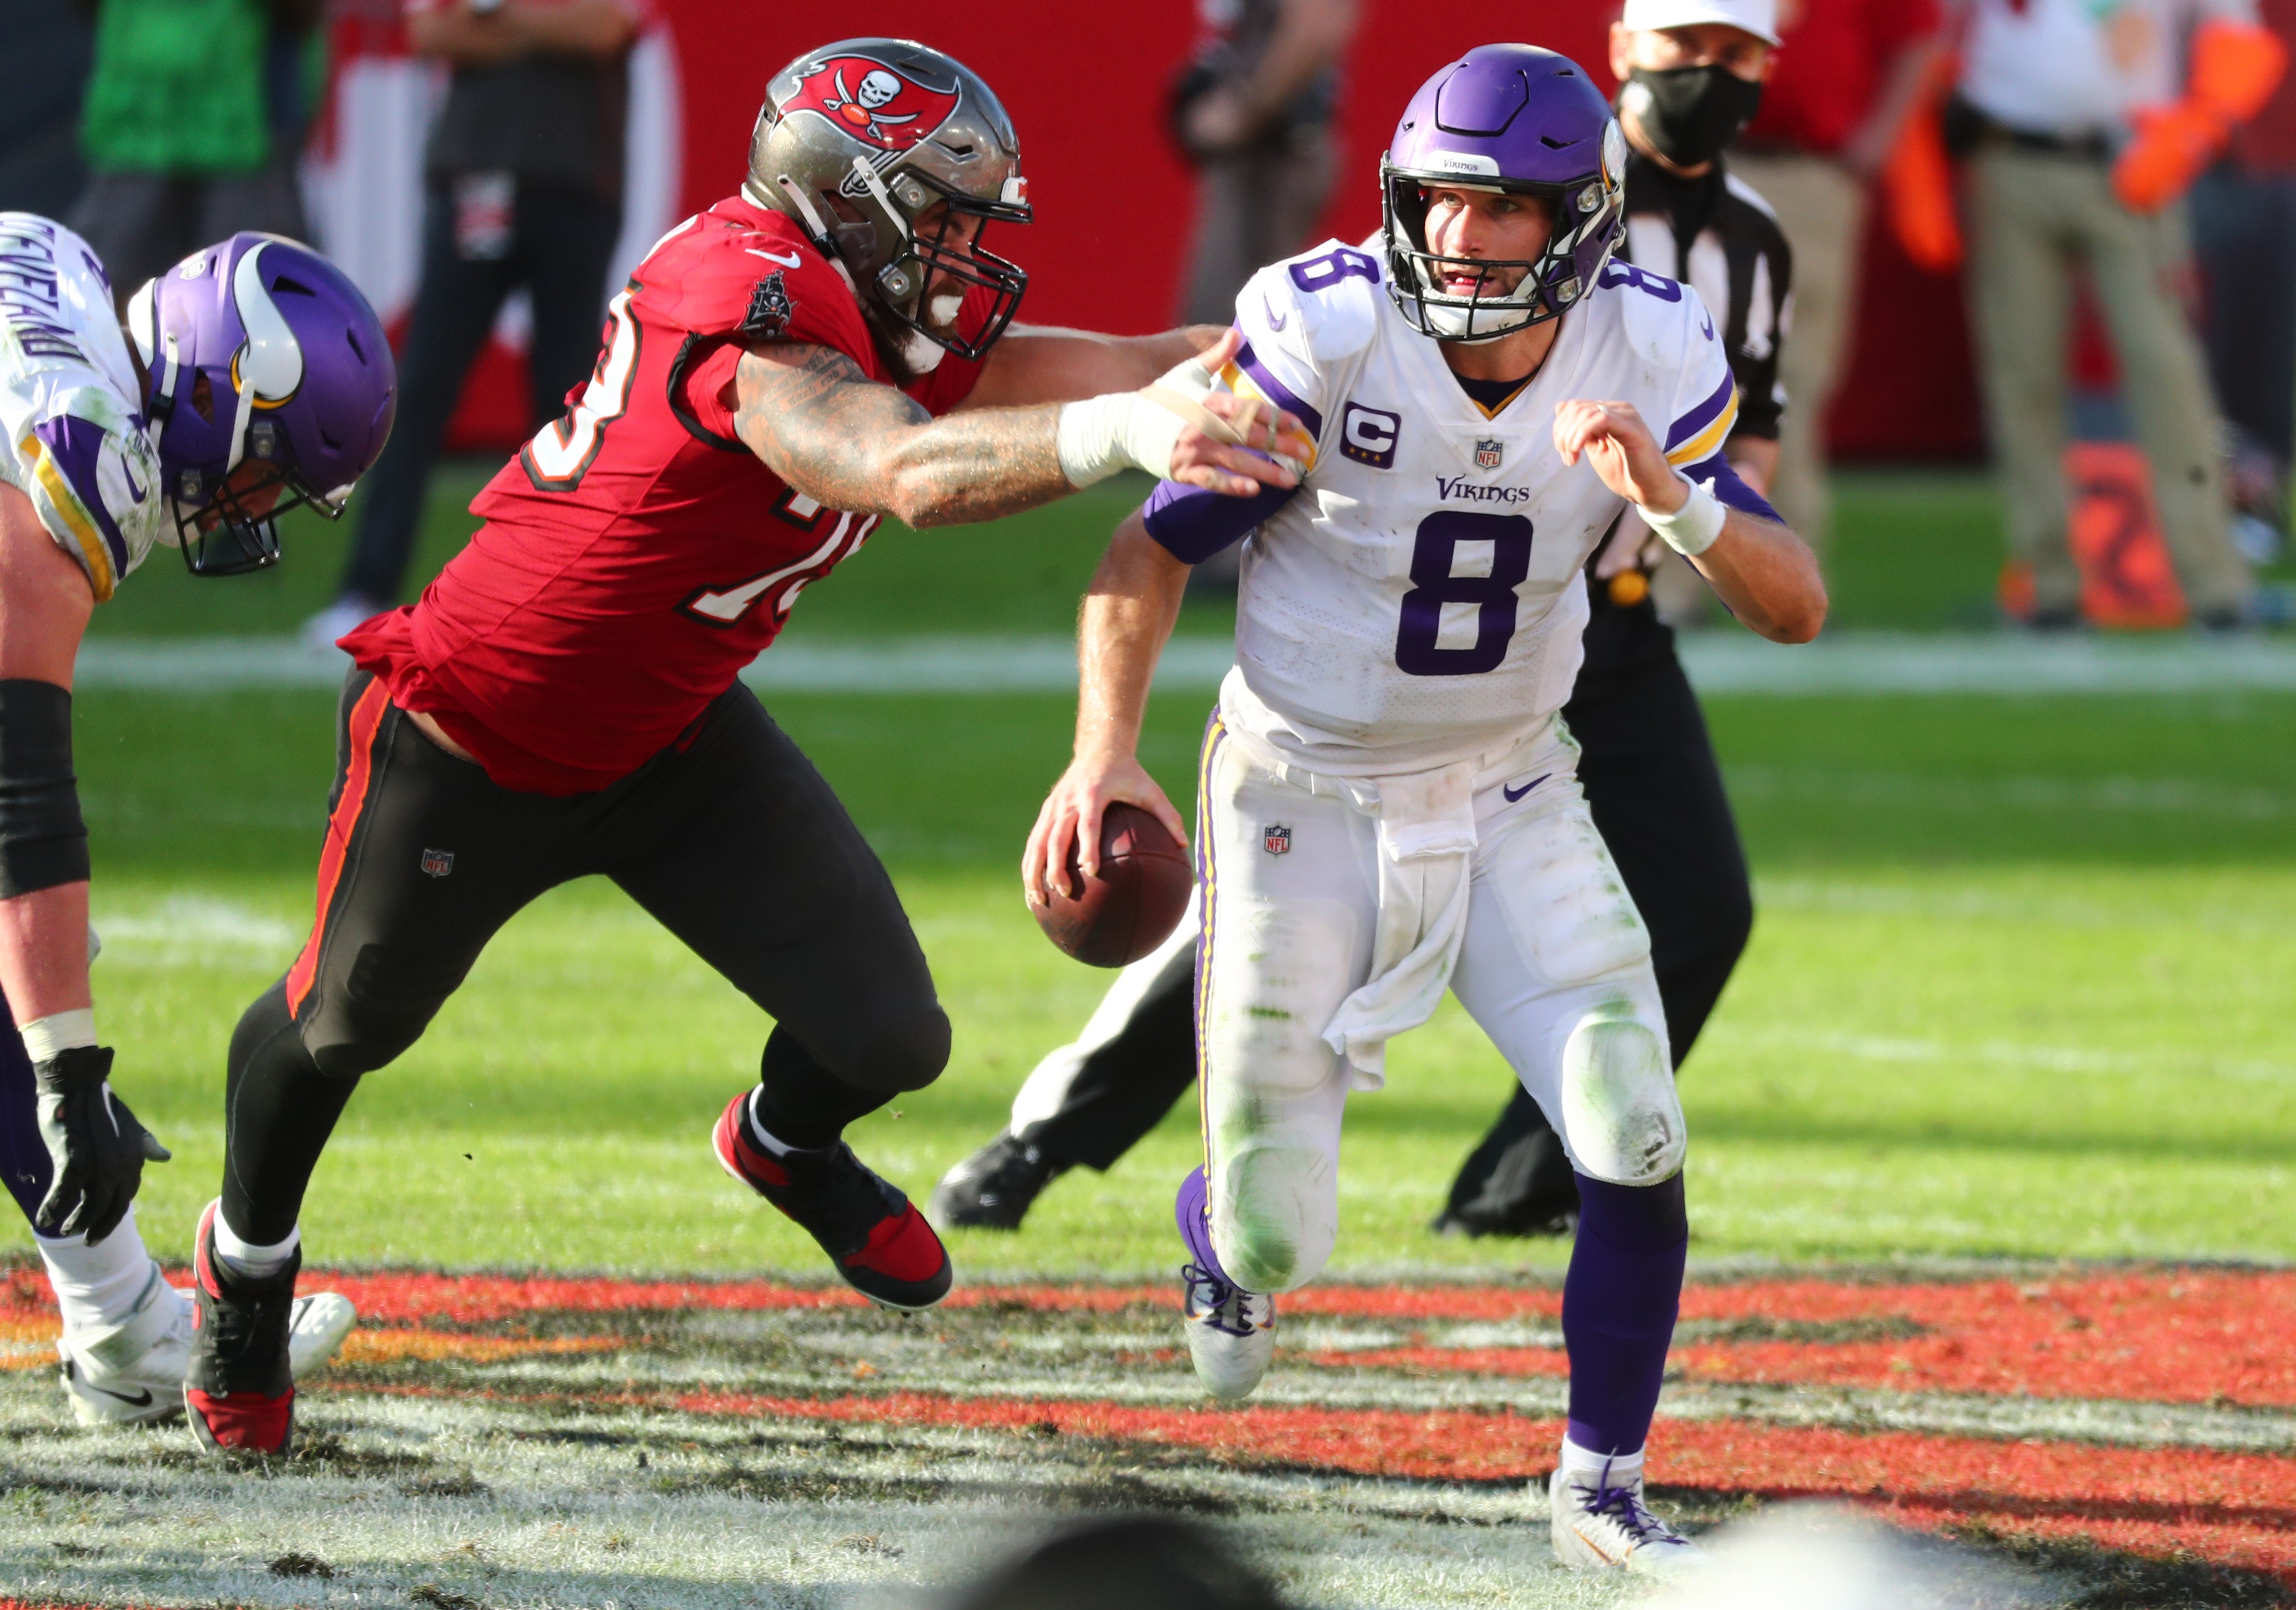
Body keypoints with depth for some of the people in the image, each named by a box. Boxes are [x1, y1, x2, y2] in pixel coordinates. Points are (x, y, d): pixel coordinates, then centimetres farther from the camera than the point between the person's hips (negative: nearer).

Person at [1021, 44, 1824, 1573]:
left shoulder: (1648, 356, -13)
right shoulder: (1328, 331, -22)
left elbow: (1795, 607, -17)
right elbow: (1155, 549, -13)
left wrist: (1673, 501, -36)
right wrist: (1105, 755, -25)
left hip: (1511, 802, 2)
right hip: (1302, 801, -2)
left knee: (1636, 1145, -15)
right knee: (1277, 1240, 1)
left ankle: (1603, 1492, 5)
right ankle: (1220, 1221, 41)